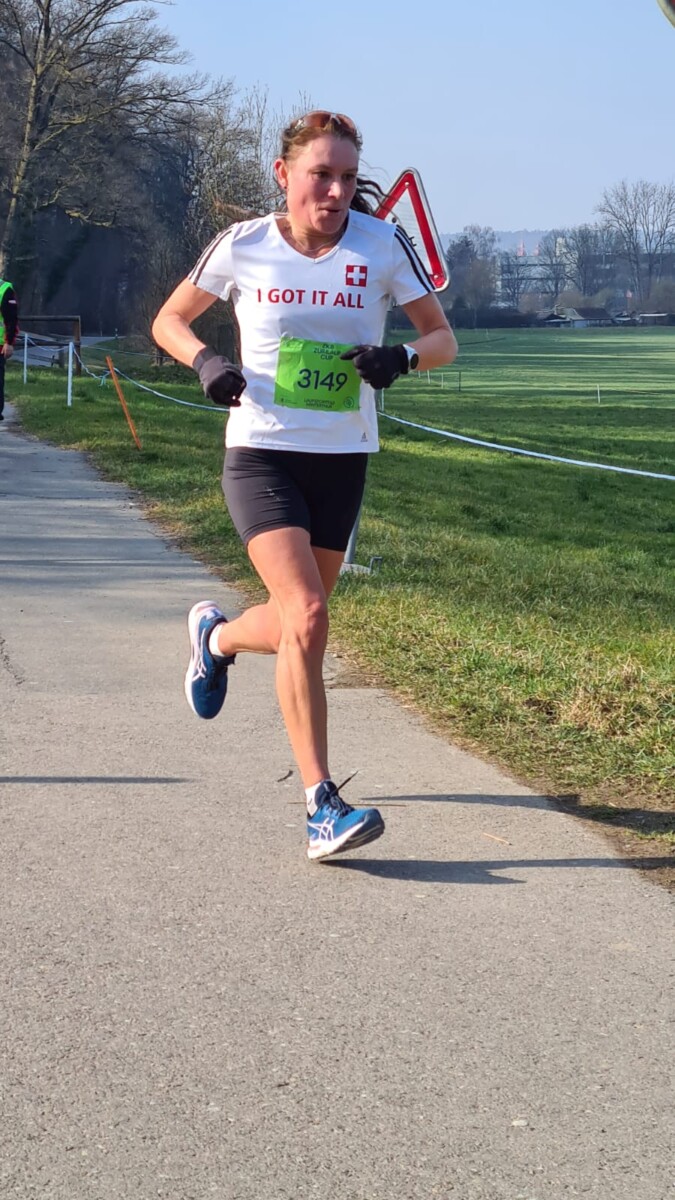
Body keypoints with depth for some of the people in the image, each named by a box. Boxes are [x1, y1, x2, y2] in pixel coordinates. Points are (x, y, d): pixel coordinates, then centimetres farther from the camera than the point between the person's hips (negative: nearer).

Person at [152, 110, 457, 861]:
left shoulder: (381, 243, -4)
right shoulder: (244, 246, -5)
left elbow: (443, 339, 1)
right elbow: (168, 321, 9)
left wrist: (401, 357, -22)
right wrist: (205, 360, -12)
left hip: (342, 460, 3)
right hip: (260, 453, -3)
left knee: (299, 623, 14)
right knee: (308, 616, -20)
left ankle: (216, 636, 50)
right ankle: (321, 807, -16)